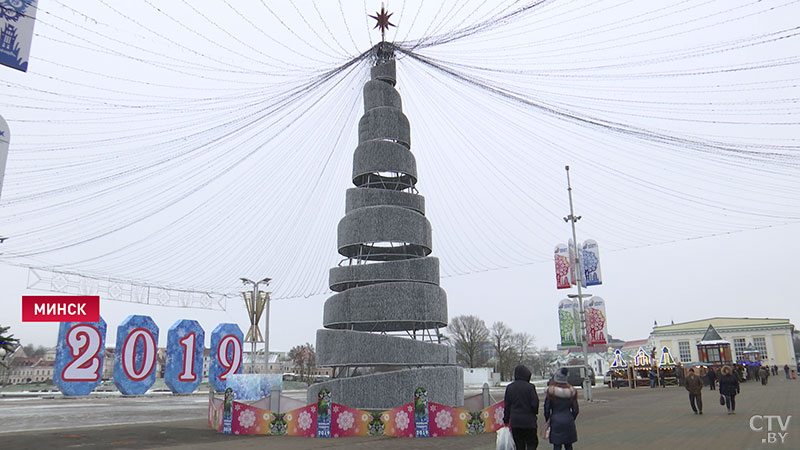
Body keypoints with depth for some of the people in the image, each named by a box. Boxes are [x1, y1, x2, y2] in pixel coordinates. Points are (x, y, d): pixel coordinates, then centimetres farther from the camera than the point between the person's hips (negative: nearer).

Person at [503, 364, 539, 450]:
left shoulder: (509, 387, 2)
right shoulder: (530, 387, -12)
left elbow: (507, 405, 6)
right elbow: (535, 404, -10)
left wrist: (506, 420, 14)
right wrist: (535, 412, 11)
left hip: (514, 421, 4)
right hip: (528, 421, -4)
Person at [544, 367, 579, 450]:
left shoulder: (550, 391, -9)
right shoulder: (571, 391, 1)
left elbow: (547, 408, -5)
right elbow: (575, 410, 5)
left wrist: (547, 420, 10)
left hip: (556, 421, -3)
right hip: (568, 421, 3)